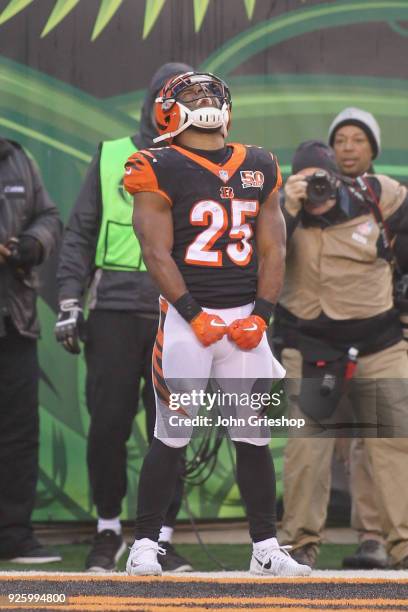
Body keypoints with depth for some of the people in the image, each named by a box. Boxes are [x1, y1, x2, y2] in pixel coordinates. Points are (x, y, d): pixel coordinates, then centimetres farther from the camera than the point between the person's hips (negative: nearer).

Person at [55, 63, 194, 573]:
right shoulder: (111, 158, 10)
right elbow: (80, 235, 8)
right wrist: (69, 302, 0)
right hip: (114, 310, -1)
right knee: (108, 425, -1)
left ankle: (162, 539, 8)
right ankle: (108, 531, 14)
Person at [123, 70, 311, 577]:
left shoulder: (259, 168, 13)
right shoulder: (161, 171, -3)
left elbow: (272, 250, 10)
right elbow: (157, 253, -8)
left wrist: (260, 315, -2)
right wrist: (195, 316, -15)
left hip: (246, 319, 4)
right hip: (186, 316, -4)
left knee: (254, 437, 5)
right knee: (171, 438, -4)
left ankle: (266, 550, 12)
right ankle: (145, 544, 5)